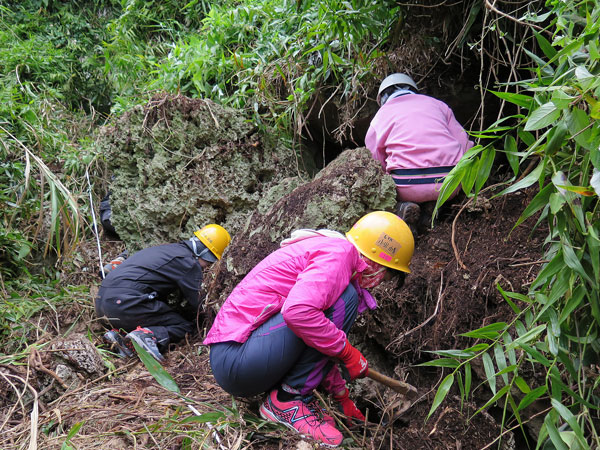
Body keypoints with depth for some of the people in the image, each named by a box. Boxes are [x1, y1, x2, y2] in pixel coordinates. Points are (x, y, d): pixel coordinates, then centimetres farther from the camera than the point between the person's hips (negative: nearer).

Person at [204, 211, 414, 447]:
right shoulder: (340, 251, -10)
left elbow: (320, 351, 27)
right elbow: (297, 311, -30)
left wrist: (342, 396, 32)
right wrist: (347, 351, -15)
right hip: (237, 359, -10)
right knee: (344, 298, -14)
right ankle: (286, 400, -9)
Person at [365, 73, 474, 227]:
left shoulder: (379, 117, 15)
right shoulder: (437, 104, 20)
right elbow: (465, 145, 13)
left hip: (408, 188, -2)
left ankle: (401, 206, -8)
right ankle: (433, 205, 6)